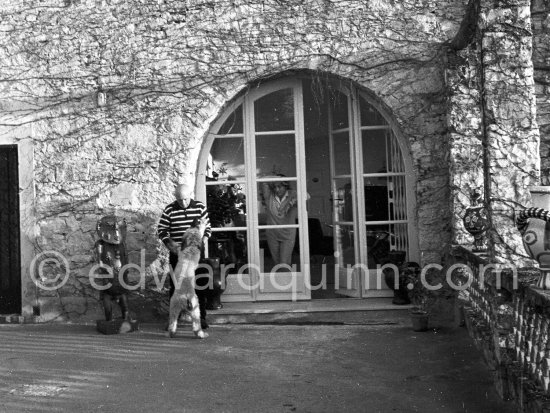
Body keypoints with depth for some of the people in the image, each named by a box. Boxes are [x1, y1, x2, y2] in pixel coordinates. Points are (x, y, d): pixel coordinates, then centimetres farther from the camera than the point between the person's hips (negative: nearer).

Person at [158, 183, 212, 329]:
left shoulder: (200, 207, -1)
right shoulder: (169, 210, -4)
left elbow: (207, 228, 6)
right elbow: (161, 230, 1)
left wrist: (203, 240, -11)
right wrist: (170, 243, -15)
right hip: (177, 254, 0)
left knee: (200, 285, 3)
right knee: (175, 286, 5)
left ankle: (201, 317, 15)